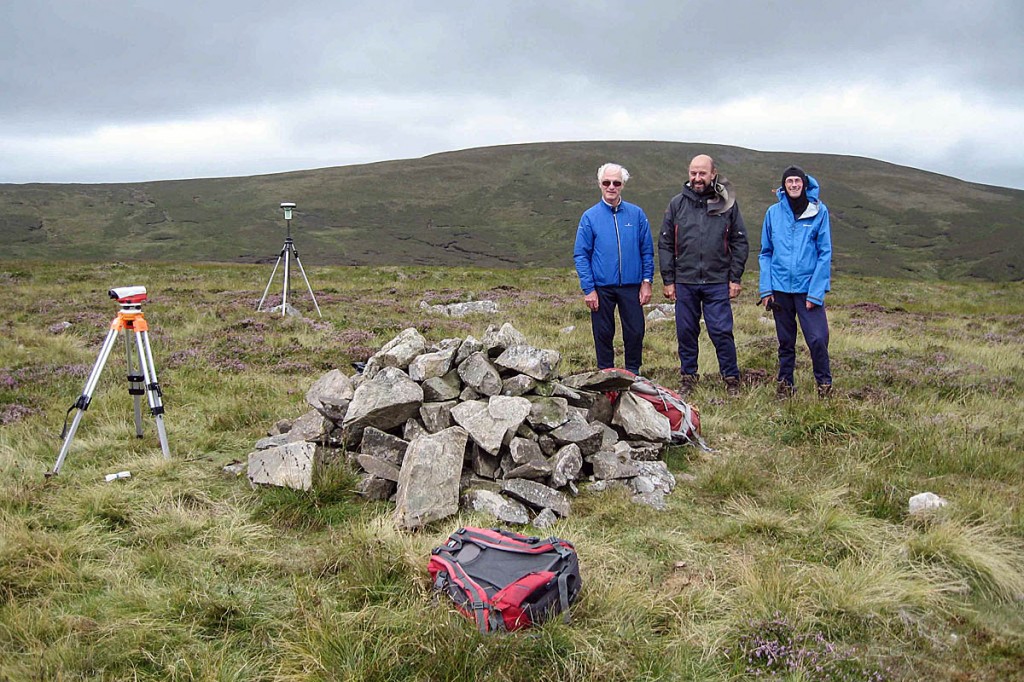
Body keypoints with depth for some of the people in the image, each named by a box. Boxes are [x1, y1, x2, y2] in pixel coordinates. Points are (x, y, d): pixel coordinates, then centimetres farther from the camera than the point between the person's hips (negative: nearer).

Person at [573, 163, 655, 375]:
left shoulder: (637, 214, 3)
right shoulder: (590, 216, 0)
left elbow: (647, 251, 7)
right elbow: (581, 255, -1)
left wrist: (647, 281, -1)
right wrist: (588, 289, -8)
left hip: (631, 286, 1)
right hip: (601, 287, -1)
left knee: (635, 332, 5)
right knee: (603, 333, 8)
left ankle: (633, 374, 22)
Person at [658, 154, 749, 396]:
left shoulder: (727, 203, 3)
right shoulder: (677, 204, 5)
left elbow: (740, 243, 6)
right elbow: (665, 244, 7)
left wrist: (735, 278, -1)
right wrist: (668, 280, 2)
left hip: (717, 282, -2)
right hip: (685, 282, 2)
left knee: (722, 331, -2)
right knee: (686, 332, 8)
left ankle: (731, 379, 11)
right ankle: (688, 377, 22)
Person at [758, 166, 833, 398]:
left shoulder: (819, 211, -2)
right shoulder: (773, 212, 4)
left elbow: (825, 254, -3)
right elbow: (765, 253, 7)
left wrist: (816, 292, -10)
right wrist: (765, 288, -2)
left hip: (809, 286, -2)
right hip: (780, 287, 2)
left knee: (818, 338, -7)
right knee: (785, 340, 12)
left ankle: (824, 383, 13)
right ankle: (785, 383, 26)